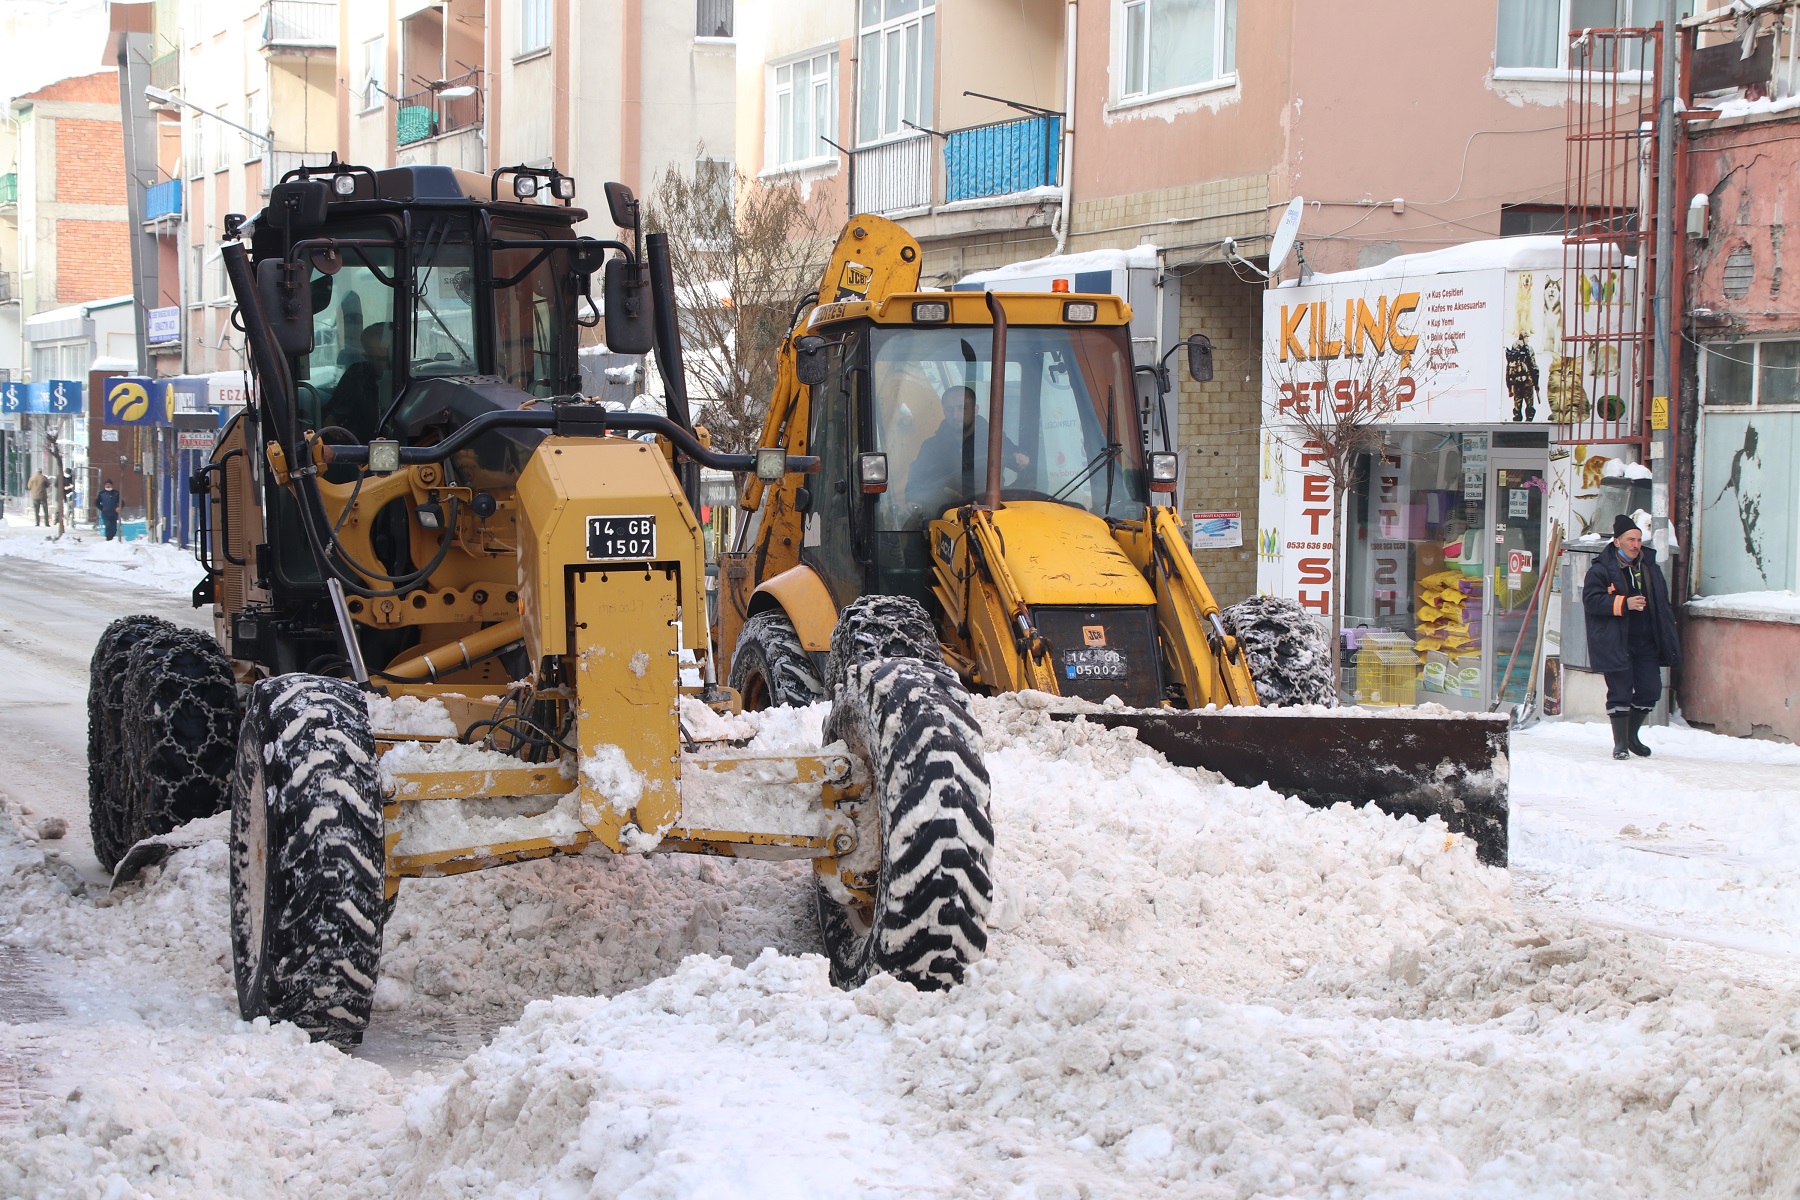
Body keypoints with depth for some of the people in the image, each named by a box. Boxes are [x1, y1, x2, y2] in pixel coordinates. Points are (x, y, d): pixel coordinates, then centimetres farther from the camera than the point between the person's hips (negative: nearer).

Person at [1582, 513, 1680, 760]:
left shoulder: (1649, 567, 12)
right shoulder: (1601, 569, -6)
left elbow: (1662, 603, 20)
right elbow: (1591, 600, -14)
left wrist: (1668, 633, 14)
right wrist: (1623, 604, -21)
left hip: (1646, 643, 5)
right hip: (1616, 644, -5)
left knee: (1650, 691, 4)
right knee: (1620, 693, -4)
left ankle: (1632, 736, 25)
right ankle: (1620, 743, 8)